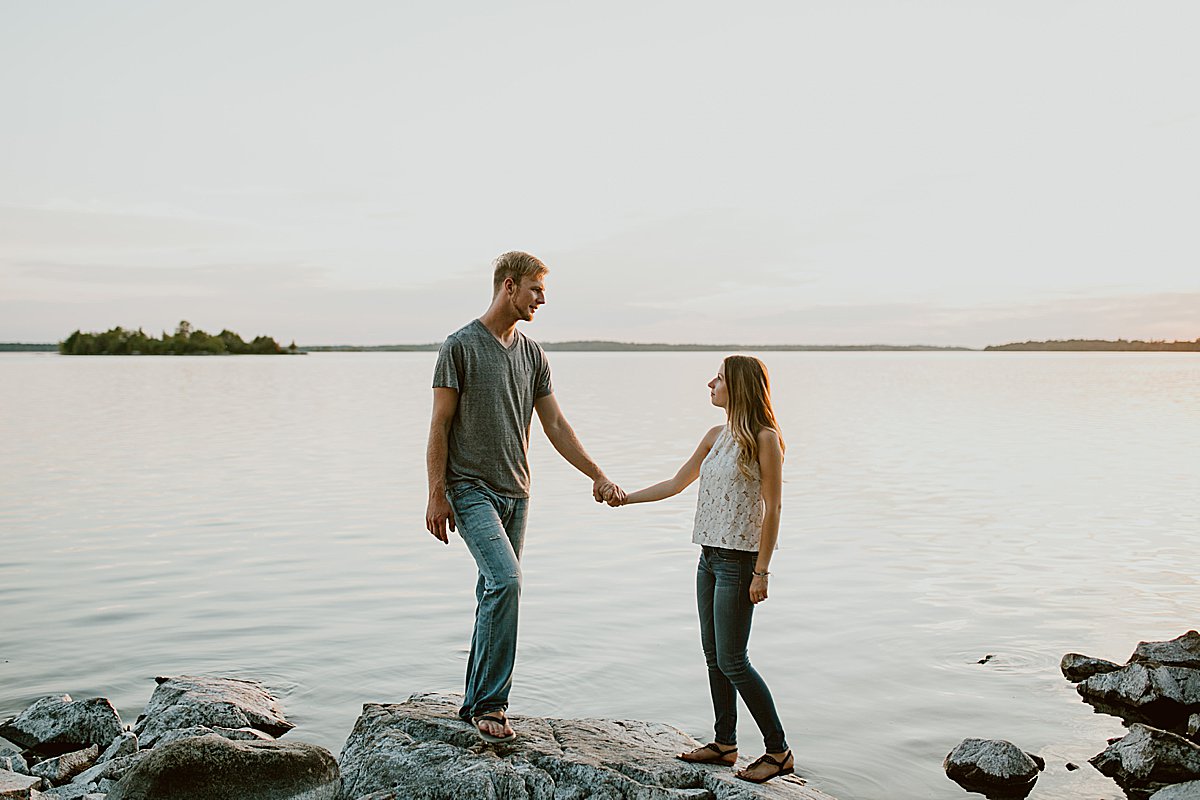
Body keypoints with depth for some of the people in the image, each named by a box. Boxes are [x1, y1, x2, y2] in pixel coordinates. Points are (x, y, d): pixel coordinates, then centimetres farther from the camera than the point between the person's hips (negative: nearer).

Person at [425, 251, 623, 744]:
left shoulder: (532, 354, 12)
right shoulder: (461, 346, -6)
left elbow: (555, 425, 14)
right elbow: (439, 426, -7)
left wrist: (598, 477, 9)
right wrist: (437, 495, -11)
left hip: (515, 493, 7)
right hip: (471, 489, -6)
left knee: (497, 593, 9)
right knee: (506, 581, -21)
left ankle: (476, 703, 20)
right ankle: (490, 703, -13)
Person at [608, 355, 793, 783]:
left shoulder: (764, 437, -11)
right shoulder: (717, 435, 12)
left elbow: (772, 508, -13)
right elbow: (676, 484, 19)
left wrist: (761, 571, -15)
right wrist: (627, 497, 12)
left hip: (739, 559, -8)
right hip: (710, 555, 8)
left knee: (732, 661, -6)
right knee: (714, 656, 11)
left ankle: (779, 750, 6)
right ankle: (725, 743, 23)